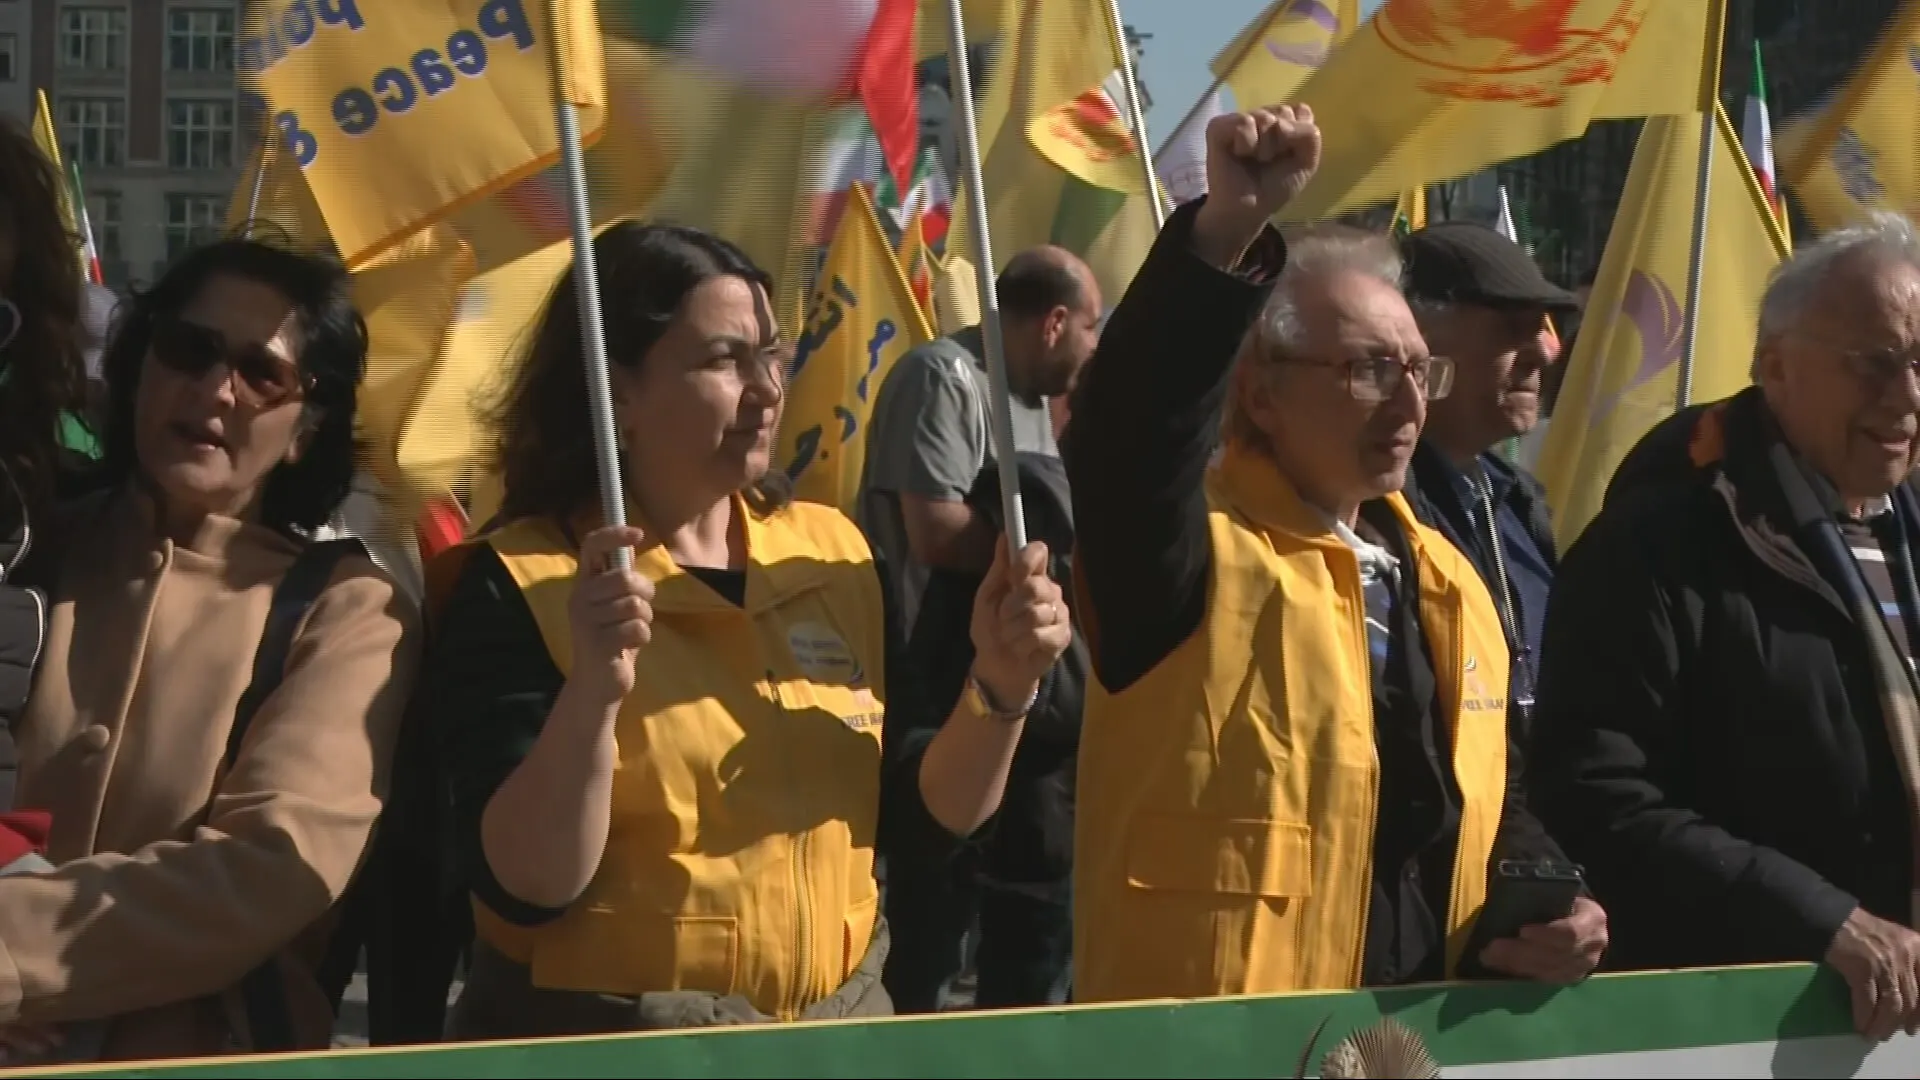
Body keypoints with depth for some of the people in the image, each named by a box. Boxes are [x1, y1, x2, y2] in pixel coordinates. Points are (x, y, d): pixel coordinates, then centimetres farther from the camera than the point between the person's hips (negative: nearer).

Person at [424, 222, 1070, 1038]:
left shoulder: (831, 551, 3)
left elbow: (934, 814, 5)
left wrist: (999, 688, -12)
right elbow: (524, 888, -18)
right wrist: (593, 692, -31)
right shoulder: (516, 585, -10)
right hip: (602, 1042, -4)